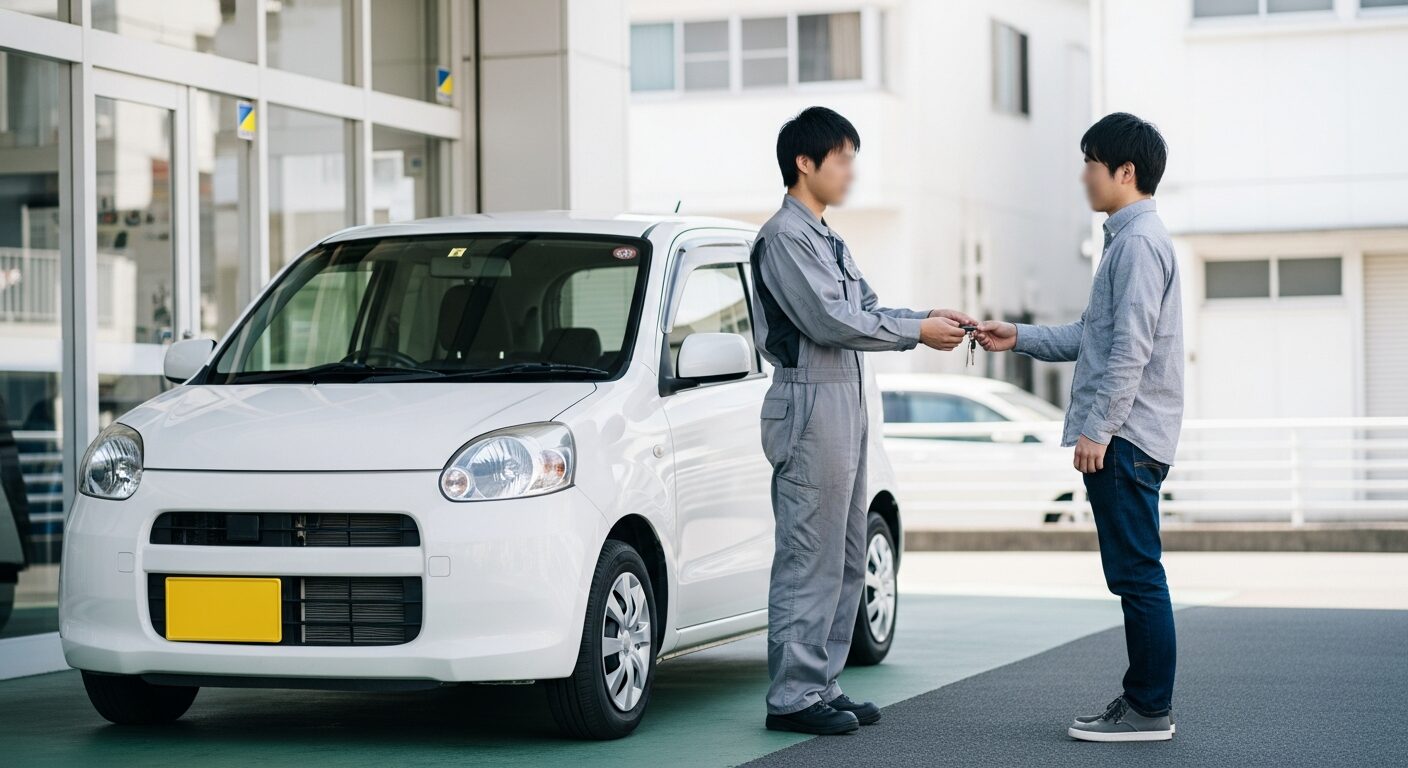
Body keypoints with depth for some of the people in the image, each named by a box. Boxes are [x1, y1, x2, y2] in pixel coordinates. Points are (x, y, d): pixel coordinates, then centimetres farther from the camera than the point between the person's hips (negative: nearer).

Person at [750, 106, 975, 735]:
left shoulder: (826, 239, 19)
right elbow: (829, 322, -19)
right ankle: (793, 697, -7)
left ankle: (821, 685, 17)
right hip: (811, 406, -10)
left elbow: (865, 311, 18)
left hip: (845, 404, 10)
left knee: (845, 559, 12)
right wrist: (917, 333, -13)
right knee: (808, 559, -9)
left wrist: (932, 318, 4)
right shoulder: (784, 236, -11)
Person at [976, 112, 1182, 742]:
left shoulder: (1140, 241, -13)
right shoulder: (1127, 238, 19)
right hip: (1122, 437, 10)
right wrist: (1018, 338, 19)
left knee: (1137, 573, -7)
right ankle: (1142, 698, 18)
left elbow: (1132, 346, -20)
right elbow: (1090, 336, 25)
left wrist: (1098, 429, -20)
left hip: (1126, 436, -10)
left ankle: (1150, 709, -3)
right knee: (1133, 574, 12)